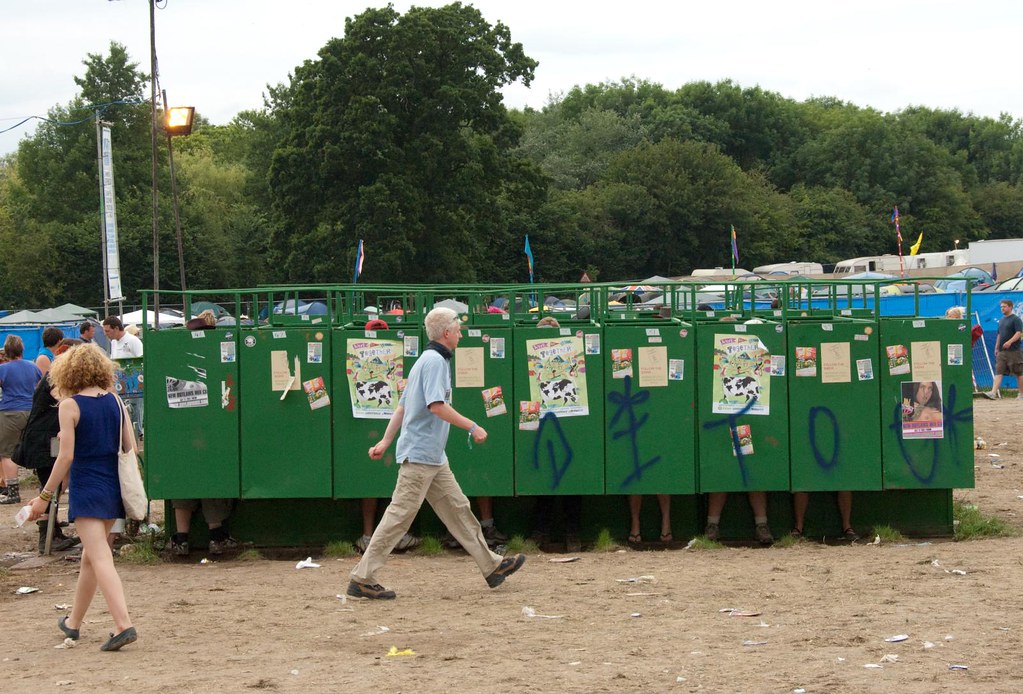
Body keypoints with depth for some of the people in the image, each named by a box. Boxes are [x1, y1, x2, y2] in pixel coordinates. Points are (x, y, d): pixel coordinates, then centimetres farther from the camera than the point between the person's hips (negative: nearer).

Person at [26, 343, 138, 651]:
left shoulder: (70, 406, -10)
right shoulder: (115, 401, 5)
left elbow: (66, 456, -13)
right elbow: (131, 448, 4)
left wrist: (44, 496, -7)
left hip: (86, 489, -6)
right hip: (113, 487, 6)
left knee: (101, 558, -12)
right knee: (89, 556, 19)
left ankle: (123, 624, -26)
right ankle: (73, 622, 33)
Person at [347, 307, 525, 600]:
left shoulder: (427, 360, 19)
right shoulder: (435, 360, -12)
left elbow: (402, 405, 20)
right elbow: (436, 406, -23)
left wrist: (386, 441, 19)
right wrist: (472, 427, -18)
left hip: (434, 457, 11)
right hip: (420, 454, -11)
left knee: (457, 509, 12)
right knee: (401, 514, -10)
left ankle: (491, 566, 16)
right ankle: (362, 579, -9)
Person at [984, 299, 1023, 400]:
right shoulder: (1001, 320, 18)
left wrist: (1010, 342, -29)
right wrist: (996, 348, 21)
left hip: (1014, 351, -7)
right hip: (1002, 352, 7)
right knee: (998, 372, -5)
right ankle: (993, 393, -14)